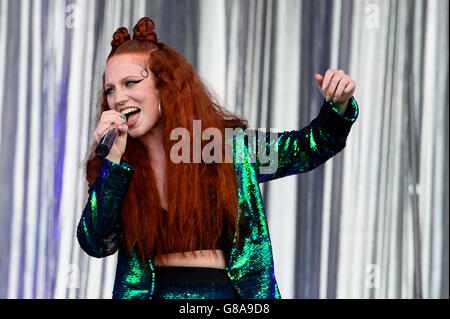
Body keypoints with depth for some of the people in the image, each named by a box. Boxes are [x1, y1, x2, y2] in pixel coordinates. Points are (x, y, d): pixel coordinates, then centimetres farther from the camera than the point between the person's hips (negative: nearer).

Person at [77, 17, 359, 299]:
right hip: (154, 291, 0)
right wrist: (112, 160, -11)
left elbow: (307, 149, 13)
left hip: (227, 289, 1)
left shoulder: (228, 145, 3)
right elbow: (97, 244, -6)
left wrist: (338, 107, -4)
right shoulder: (111, 166, 5)